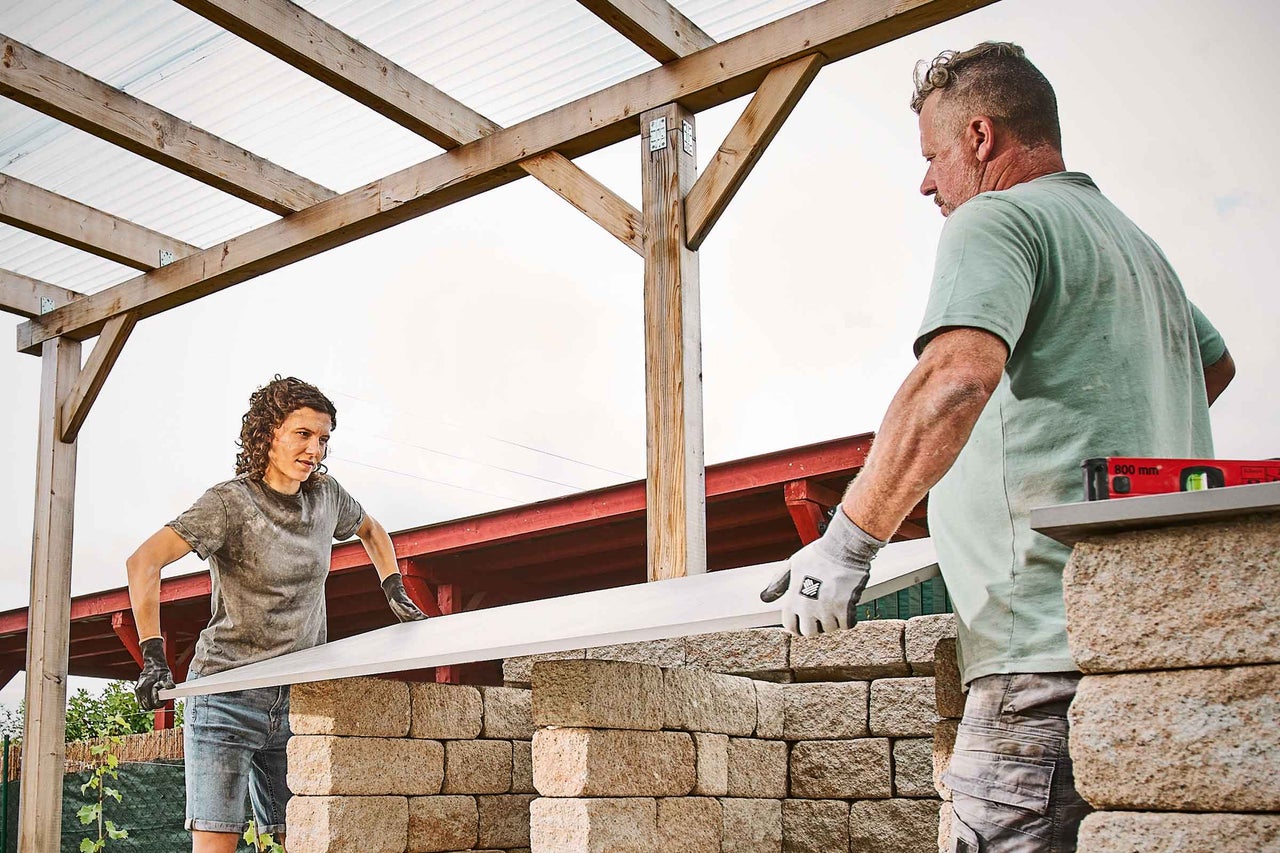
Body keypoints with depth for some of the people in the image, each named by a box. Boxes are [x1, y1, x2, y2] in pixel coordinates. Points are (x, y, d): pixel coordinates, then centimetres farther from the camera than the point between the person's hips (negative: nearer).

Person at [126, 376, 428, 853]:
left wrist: (395, 593, 17)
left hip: (296, 700, 5)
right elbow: (144, 562, -23)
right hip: (227, 695, -5)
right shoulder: (230, 503, -11)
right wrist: (153, 657, -30)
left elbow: (370, 531, 30)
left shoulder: (326, 496, 6)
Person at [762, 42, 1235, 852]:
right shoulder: (1137, 243, 25)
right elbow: (1216, 360, 44)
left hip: (1056, 642, -10)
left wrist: (845, 544, -21)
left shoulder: (995, 220, -4)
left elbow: (958, 376, -24)